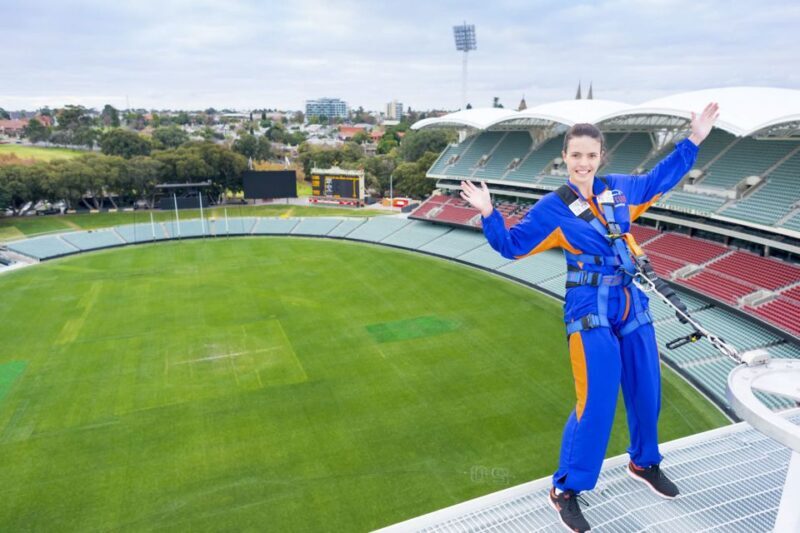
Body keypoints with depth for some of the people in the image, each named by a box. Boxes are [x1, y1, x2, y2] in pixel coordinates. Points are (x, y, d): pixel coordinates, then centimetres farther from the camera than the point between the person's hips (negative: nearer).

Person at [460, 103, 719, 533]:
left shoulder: (619, 189, 6)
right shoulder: (552, 208, -8)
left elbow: (659, 179, 25)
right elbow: (512, 246, -7)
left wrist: (693, 140, 24)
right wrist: (489, 214, -21)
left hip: (632, 305, 6)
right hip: (590, 311, -6)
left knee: (646, 390, 16)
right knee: (596, 403, -8)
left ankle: (644, 463, 43)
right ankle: (565, 490, 10)